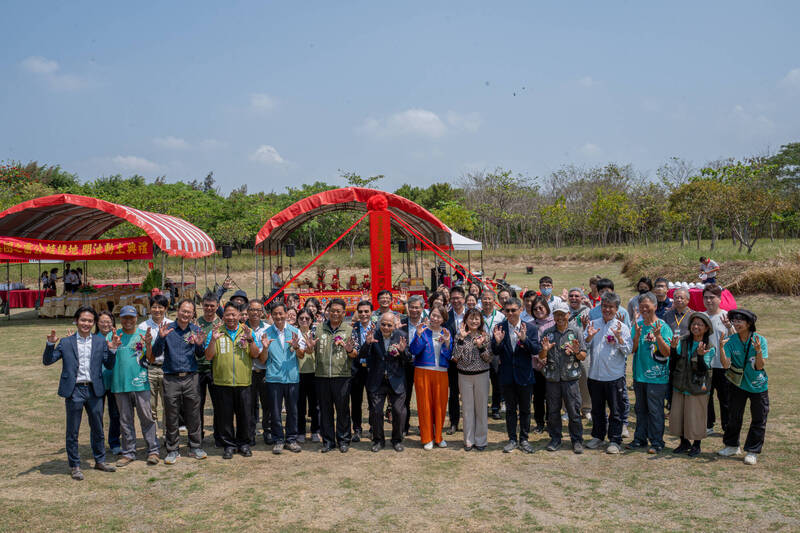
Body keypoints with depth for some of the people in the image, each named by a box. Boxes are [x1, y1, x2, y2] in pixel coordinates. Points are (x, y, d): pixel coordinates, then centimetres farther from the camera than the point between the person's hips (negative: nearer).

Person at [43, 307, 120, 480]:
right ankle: (75, 466, 18)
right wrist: (50, 345, -13)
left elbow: (109, 366, 6)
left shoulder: (101, 342, 7)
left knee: (98, 428, 12)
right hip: (74, 391, -2)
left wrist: (112, 350, -10)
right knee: (72, 431, 6)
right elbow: (47, 361, 2)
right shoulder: (66, 343, 3)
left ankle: (100, 461, 27)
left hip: (94, 390, 2)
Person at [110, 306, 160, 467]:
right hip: (120, 384, 1)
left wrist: (148, 344, -17)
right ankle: (128, 452, 18)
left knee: (147, 417, -1)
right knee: (125, 420, 9)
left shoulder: (143, 334, 5)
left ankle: (153, 450, 7)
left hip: (140, 383, -1)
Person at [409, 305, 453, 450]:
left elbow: (449, 355, 4)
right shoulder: (422, 330, 1)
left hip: (441, 373, 2)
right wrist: (419, 335, -20)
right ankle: (427, 438, 14)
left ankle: (438, 436, 21)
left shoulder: (446, 333, 9)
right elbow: (414, 351, -7)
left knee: (440, 405, 4)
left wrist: (447, 342, -13)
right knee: (425, 405, 2)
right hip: (423, 372, -2)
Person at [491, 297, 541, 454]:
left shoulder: (530, 328, -4)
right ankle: (512, 439, 22)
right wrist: (497, 341, -24)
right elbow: (495, 352, -3)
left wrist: (524, 339, -28)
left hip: (525, 375, 0)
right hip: (507, 376, 1)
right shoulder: (499, 328, -2)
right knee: (510, 409, 11)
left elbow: (536, 350, -11)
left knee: (525, 409, 10)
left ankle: (524, 439, 23)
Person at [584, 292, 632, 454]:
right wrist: (589, 337, -12)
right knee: (597, 409, 15)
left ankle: (615, 441, 12)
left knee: (616, 410, 2)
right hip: (595, 374, 3)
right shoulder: (593, 324, 7)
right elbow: (584, 347, 6)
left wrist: (619, 337, -20)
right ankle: (598, 436, 29)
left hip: (615, 376, -3)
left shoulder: (622, 327, 0)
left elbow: (628, 350, -6)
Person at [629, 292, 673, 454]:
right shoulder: (638, 325, 7)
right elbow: (632, 349, 2)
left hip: (657, 376, -5)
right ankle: (640, 438, 25)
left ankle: (657, 442, 12)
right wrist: (637, 335, -14)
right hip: (639, 374, 5)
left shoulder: (663, 326, -7)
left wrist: (658, 336, -25)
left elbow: (667, 353, -12)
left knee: (655, 410, 1)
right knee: (640, 409, 15)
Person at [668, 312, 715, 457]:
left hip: (697, 389, -3)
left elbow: (703, 369, -16)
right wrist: (673, 347, -22)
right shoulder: (682, 342, 1)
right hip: (680, 386, 4)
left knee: (695, 417, 4)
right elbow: (673, 362, -6)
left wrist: (701, 355, -32)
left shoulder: (709, 348, -7)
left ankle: (696, 445, 24)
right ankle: (684, 442, 29)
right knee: (677, 415, 10)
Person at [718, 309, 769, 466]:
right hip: (737, 384, 2)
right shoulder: (731, 341, -11)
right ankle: (732, 446, 29)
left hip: (758, 385, -1)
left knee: (759, 419, 5)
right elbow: (726, 364, -19)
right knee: (734, 416, 11)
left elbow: (760, 366, -18)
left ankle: (752, 451, 19)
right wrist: (721, 348, -33)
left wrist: (758, 351, -35)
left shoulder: (760, 340, -15)